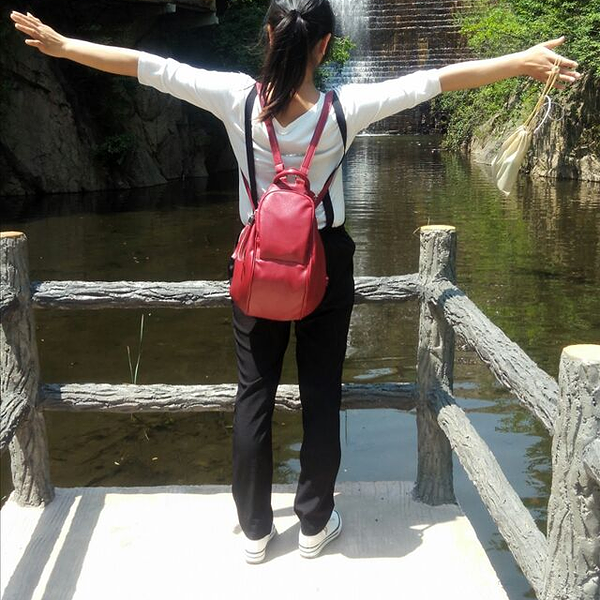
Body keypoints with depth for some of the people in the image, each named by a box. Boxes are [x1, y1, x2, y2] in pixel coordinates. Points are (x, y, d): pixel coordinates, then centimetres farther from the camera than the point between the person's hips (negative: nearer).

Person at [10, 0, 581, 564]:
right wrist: (522, 61, -2)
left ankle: (255, 529, 24)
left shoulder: (237, 98, -14)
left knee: (253, 394, 12)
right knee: (321, 396, 12)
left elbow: (148, 66, -8)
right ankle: (315, 524, 26)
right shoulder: (344, 108, -16)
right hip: (326, 263, -1)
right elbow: (435, 79, -11)